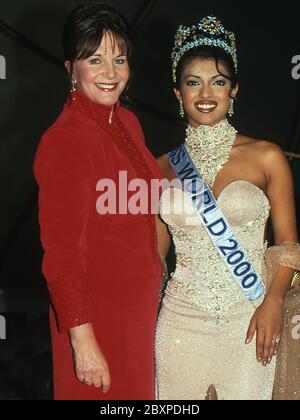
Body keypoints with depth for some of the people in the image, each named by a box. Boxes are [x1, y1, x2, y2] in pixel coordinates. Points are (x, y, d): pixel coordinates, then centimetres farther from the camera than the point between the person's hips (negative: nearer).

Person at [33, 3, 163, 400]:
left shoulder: (128, 122, 4)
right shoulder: (64, 140, -21)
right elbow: (61, 255, -21)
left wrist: (151, 287, 14)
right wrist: (83, 341, -21)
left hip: (140, 302, 8)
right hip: (96, 309, -8)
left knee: (137, 389, 22)